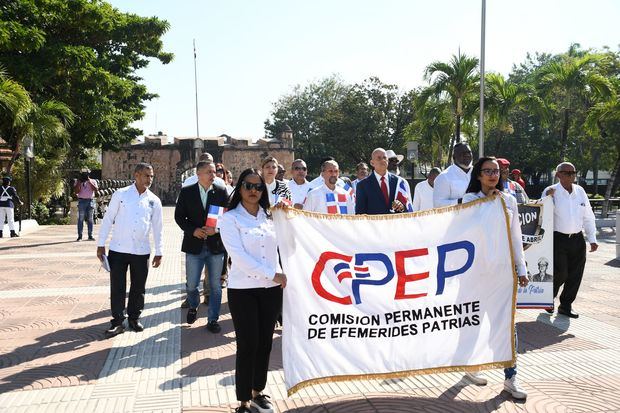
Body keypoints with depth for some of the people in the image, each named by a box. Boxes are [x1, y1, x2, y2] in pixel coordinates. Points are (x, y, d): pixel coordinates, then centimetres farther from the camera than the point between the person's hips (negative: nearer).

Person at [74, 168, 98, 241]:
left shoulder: (93, 181, 10)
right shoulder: (78, 182, 9)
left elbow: (96, 189, -7)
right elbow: (76, 192, -5)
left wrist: (89, 181, -10)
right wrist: (79, 182, -9)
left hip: (91, 201, 1)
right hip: (82, 201, -1)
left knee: (90, 219, 2)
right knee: (81, 219, -4)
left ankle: (90, 236, 7)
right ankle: (79, 236, -1)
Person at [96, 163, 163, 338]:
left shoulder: (154, 200, 3)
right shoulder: (120, 194, -3)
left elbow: (157, 228, 7)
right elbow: (108, 219, 0)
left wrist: (159, 252, 5)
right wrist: (101, 244, -3)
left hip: (141, 251, 2)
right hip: (118, 249, -2)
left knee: (138, 287, 11)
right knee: (117, 287, 2)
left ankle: (134, 317, 27)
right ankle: (117, 321, 13)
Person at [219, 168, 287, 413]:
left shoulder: (270, 216, 10)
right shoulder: (230, 218, -4)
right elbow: (239, 256, -14)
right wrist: (272, 274, -14)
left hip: (272, 289, 4)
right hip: (243, 290, -4)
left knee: (265, 344, 12)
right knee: (247, 346, -1)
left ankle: (258, 392, 29)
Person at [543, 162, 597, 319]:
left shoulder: (580, 191, 7)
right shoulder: (551, 192, -7)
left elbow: (588, 217, 13)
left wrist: (592, 239, 10)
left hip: (577, 239, 5)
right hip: (558, 239, -5)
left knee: (575, 275, 8)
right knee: (560, 273, -4)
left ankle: (566, 305, 25)